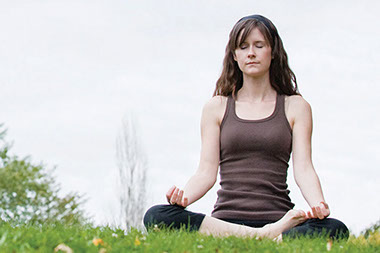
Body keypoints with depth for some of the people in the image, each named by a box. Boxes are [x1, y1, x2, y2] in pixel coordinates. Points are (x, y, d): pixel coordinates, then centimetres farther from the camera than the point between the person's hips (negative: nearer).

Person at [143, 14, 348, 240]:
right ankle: (263, 237, -30)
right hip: (225, 219, 1)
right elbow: (207, 172, 8)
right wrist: (183, 197, -15)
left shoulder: (296, 107, 14)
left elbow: (304, 170, 3)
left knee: (335, 229, -34)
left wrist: (319, 205, -19)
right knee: (156, 216, -30)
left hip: (278, 218, -1)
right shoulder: (217, 107, 16)